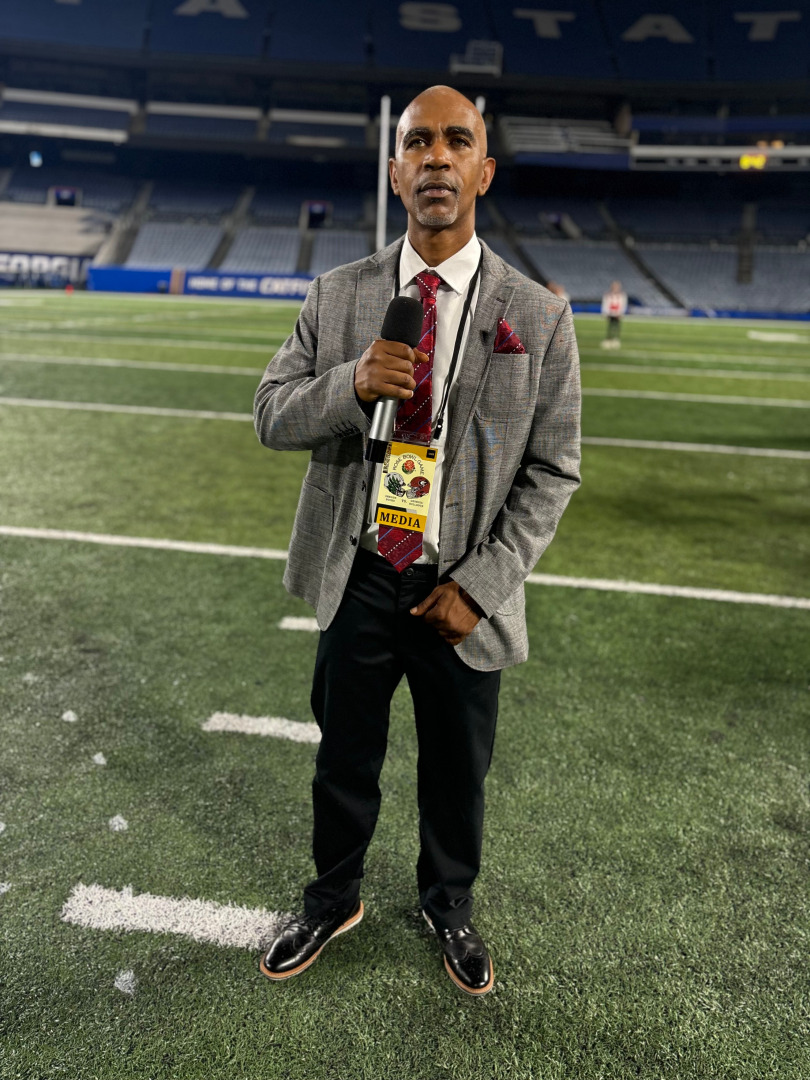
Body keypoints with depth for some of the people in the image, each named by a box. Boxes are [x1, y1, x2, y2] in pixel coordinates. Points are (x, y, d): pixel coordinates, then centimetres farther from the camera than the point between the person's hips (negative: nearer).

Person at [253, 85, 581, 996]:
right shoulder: (337, 296, 1)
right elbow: (272, 417, 0)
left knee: (457, 770, 18)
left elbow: (552, 469, -4)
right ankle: (333, 901, 47)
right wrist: (350, 383, -22)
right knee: (344, 756, 19)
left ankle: (449, 905, 48)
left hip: (463, 594, -1)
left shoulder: (538, 316, -5)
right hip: (357, 579, 1)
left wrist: (481, 585, -12)